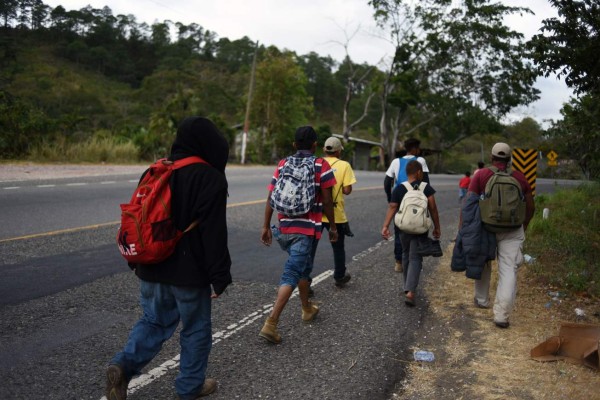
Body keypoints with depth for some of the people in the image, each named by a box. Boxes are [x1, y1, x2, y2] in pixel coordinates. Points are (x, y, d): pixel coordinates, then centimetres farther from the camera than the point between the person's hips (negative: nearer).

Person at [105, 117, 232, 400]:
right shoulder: (210, 178, -14)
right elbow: (214, 233, -18)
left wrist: (137, 262, 24)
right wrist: (220, 277, -13)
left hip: (152, 268, 6)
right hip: (189, 271, -6)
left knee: (154, 321, 20)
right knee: (196, 328, 11)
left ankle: (124, 365, 0)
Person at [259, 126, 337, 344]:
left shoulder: (282, 164, 7)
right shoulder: (321, 165, -3)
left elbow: (271, 197, 3)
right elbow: (327, 201, -5)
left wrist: (266, 226, 8)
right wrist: (333, 226, 6)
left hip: (284, 227, 5)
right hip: (307, 228, -5)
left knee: (304, 267, 25)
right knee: (291, 274, -6)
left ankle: (307, 309, 40)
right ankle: (271, 323, -15)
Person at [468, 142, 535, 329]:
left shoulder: (481, 175, -2)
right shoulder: (520, 177, 4)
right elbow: (530, 207, 11)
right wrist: (524, 226, 26)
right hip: (512, 230, 0)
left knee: (483, 263, 21)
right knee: (508, 270, 0)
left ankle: (481, 299, 36)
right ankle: (502, 314, -6)